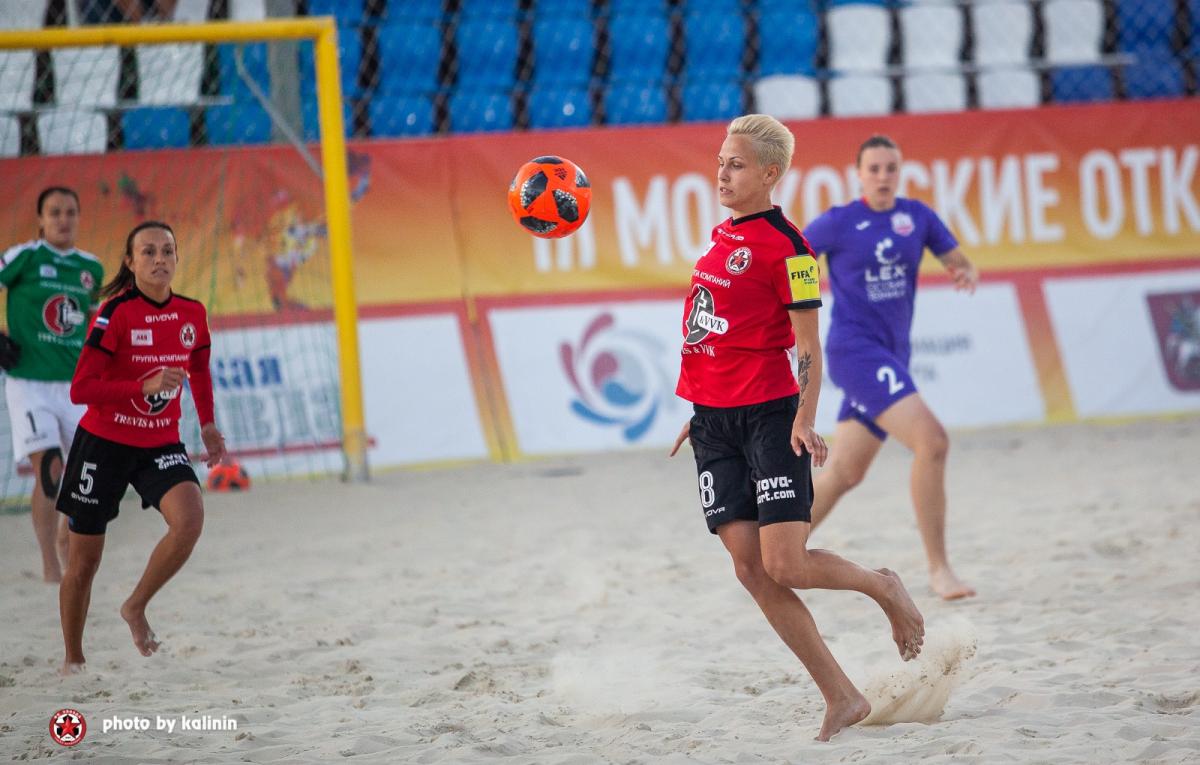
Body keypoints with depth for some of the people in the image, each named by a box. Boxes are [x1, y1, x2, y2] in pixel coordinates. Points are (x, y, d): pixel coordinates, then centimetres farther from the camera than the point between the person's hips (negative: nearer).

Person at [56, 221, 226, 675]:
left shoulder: (192, 314, 0)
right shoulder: (116, 313, -16)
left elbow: (199, 371, 21)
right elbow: (81, 389, -21)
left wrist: (208, 425, 15)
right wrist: (144, 387, -29)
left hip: (161, 444, 3)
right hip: (105, 442, -3)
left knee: (190, 519, -25)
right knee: (85, 559, 4)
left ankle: (136, 607, -2)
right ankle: (73, 660, 24)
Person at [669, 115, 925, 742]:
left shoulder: (784, 246, -9)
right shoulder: (722, 237, 15)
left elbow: (808, 347, -11)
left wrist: (805, 418, -22)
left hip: (769, 418, -8)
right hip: (714, 422, 8)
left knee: (784, 565, -14)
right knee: (750, 568, -1)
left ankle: (882, 588, 18)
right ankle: (841, 698, 3)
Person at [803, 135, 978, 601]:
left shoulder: (917, 216, 7)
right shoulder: (839, 223, -5)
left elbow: (957, 261, 8)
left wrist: (967, 274, -13)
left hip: (892, 355, 6)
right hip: (855, 349, -6)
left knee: (844, 474, 14)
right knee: (931, 443, -22)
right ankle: (938, 569, -17)